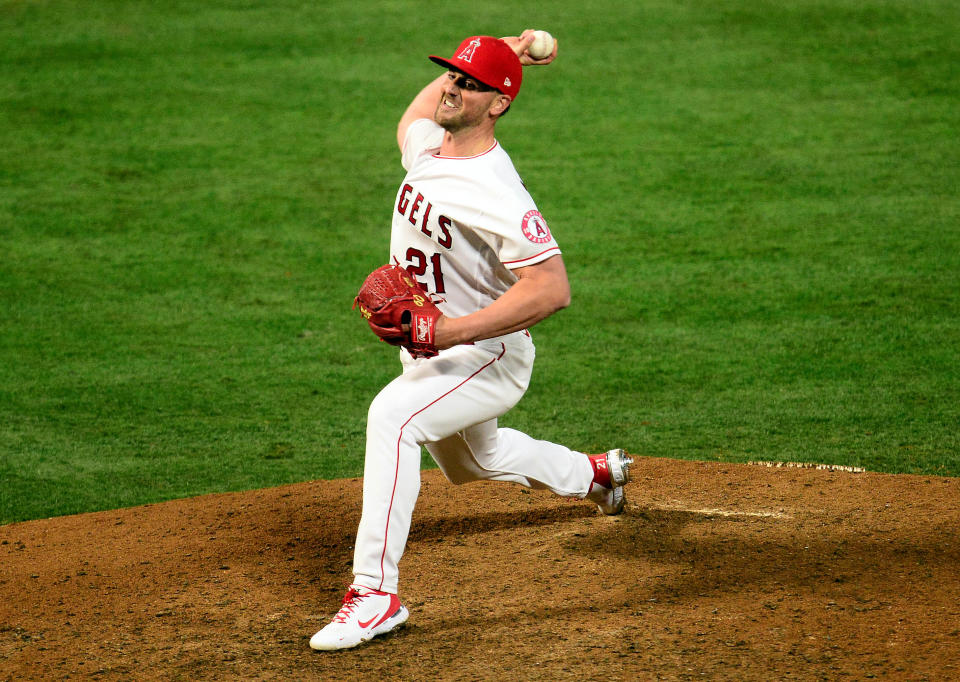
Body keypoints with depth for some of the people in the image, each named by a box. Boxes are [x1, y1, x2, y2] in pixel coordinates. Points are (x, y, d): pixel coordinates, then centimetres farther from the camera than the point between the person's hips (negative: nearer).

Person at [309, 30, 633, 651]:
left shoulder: (496, 194, -29)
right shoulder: (426, 145, -3)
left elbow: (553, 289, -35)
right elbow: (416, 114, 25)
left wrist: (445, 332, -38)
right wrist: (504, 53, 17)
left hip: (487, 357, -10)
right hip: (433, 356, 10)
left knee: (392, 415, -35)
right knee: (473, 459, 32)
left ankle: (376, 593, -36)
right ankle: (595, 475, 59)